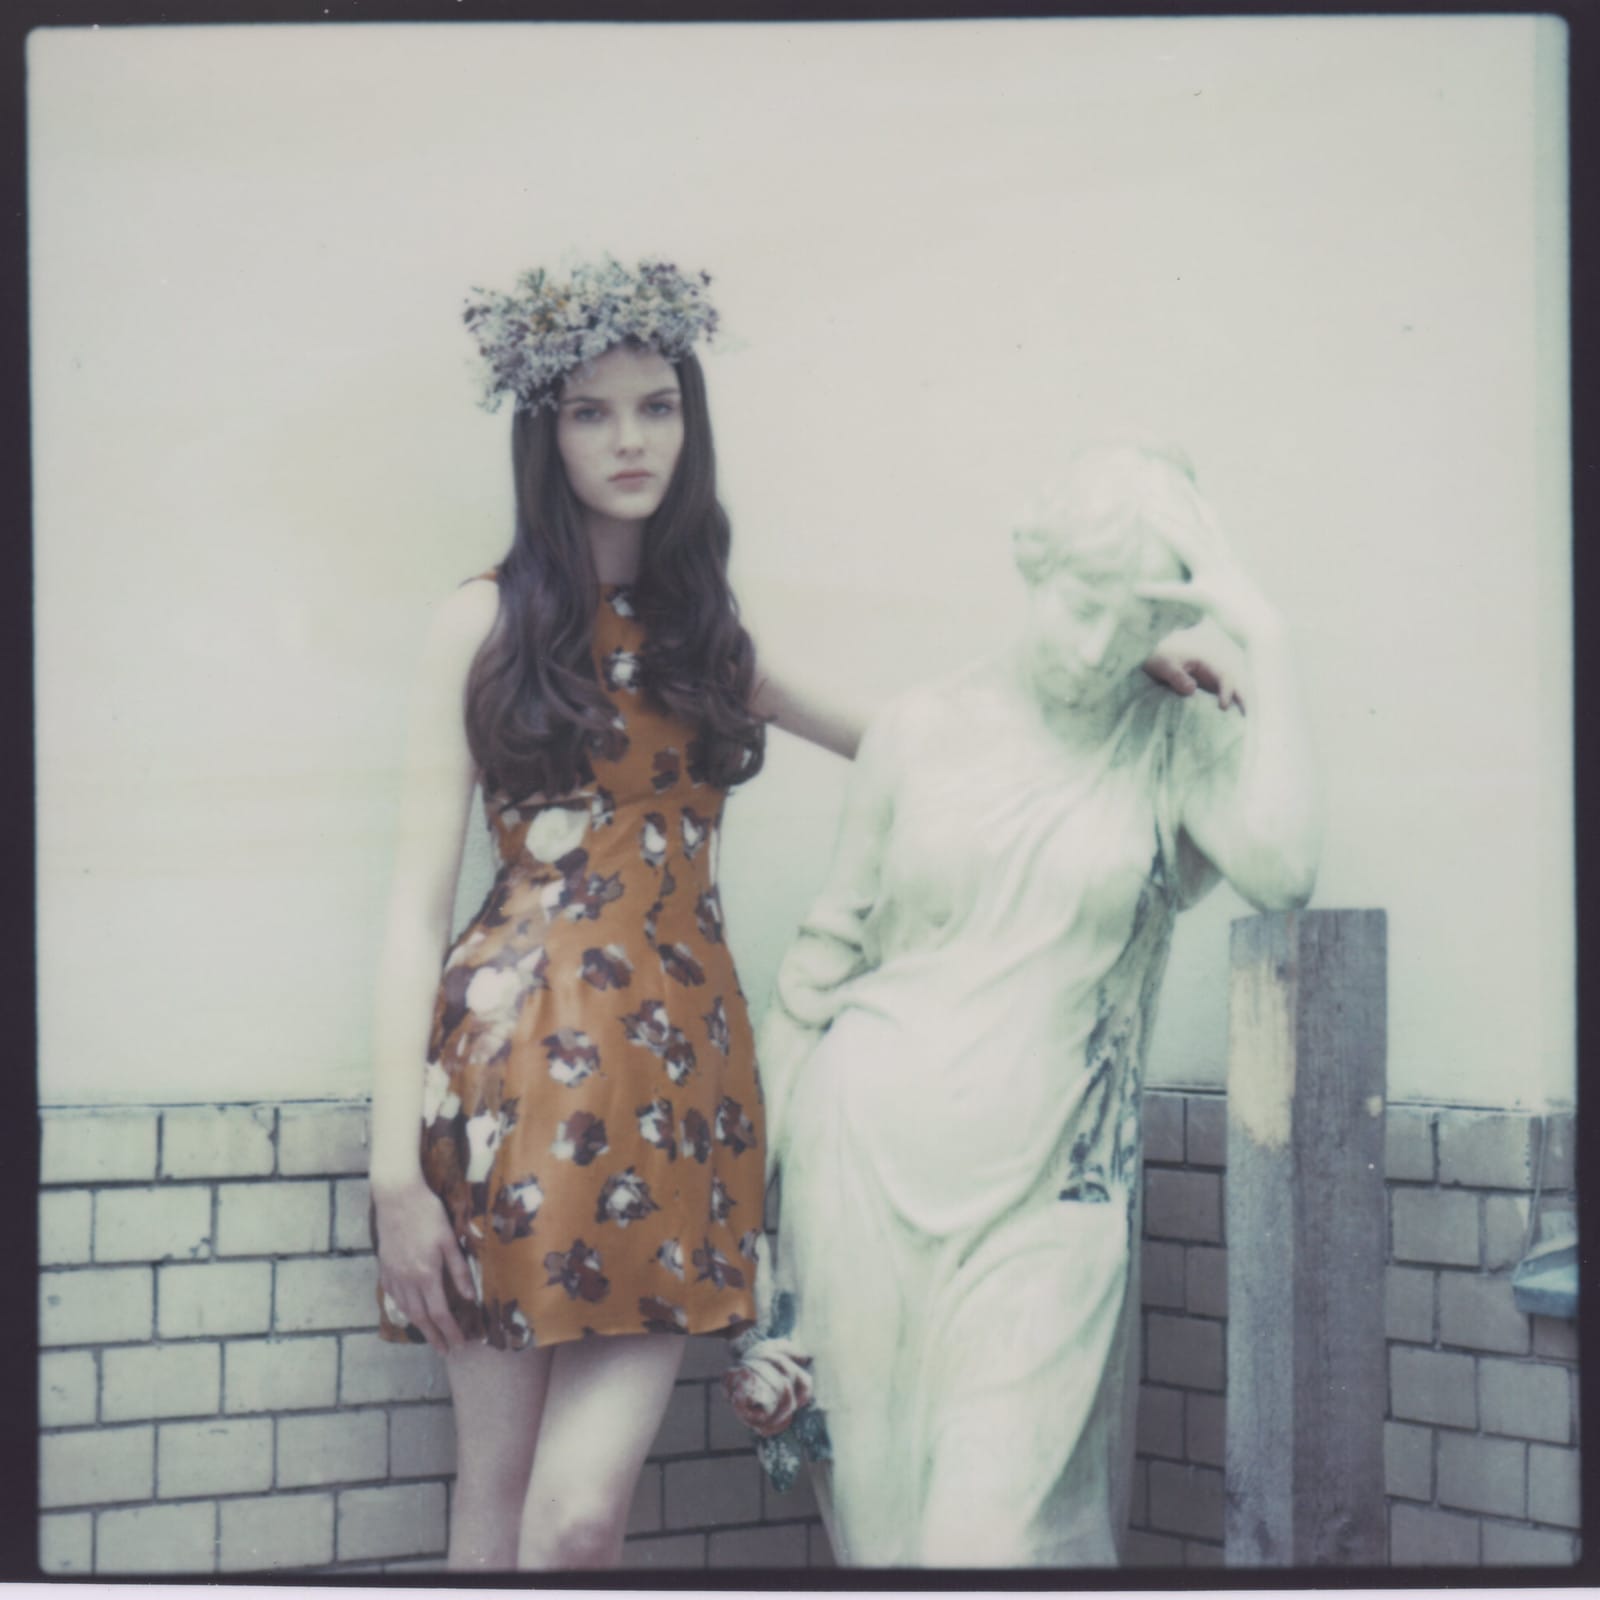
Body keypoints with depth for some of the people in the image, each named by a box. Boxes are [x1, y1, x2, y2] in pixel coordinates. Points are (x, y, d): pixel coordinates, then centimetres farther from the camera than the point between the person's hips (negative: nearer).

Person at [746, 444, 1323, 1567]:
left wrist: (1265, 642, -17)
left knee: (996, 1532, -11)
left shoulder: (1179, 746, 1)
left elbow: (1282, 871, -21)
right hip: (868, 1173, 2)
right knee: (877, 1517, 7)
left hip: (1046, 1197, -2)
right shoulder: (921, 732, 5)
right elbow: (826, 960, 10)